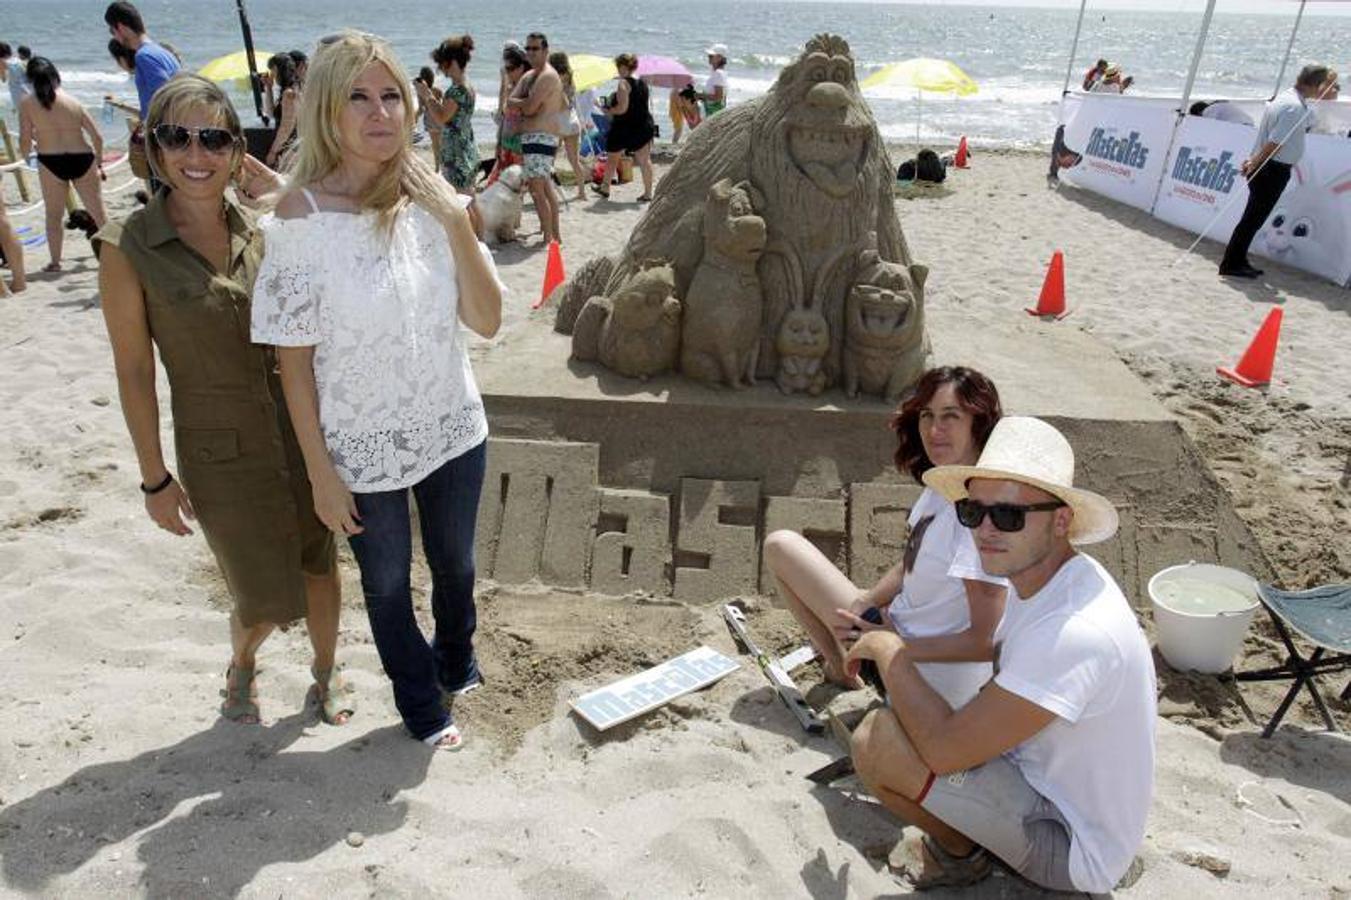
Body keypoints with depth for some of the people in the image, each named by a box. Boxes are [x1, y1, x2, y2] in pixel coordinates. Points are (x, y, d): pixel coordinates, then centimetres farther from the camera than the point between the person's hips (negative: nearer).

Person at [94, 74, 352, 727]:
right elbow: (133, 371, -7)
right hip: (220, 451, -3)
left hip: (298, 430, 3)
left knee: (320, 565, 15)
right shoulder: (128, 246, -11)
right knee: (265, 599, 8)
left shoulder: (257, 229, 0)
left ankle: (325, 673, 41)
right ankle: (241, 665, 44)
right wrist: (155, 478, -5)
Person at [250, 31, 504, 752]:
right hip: (363, 448, -3)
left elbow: (488, 321, -8)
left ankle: (456, 664, 55)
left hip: (452, 429, 3)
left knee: (455, 566, 23)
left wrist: (458, 225, -19)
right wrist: (321, 473, -10)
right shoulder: (301, 215, -16)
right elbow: (295, 360, -12)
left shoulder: (429, 198, -5)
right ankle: (420, 704, 45)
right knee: (387, 583, 18)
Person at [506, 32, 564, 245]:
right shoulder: (529, 76, 18)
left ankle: (548, 238, -9)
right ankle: (555, 234, 25)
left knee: (537, 189, -12)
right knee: (546, 187, 16)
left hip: (541, 138, -11)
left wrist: (520, 103, 1)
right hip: (531, 137, 11)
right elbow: (510, 102, 9)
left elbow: (529, 108, -20)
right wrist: (526, 103, -9)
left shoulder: (548, 76, -13)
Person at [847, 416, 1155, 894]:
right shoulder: (1035, 579, -5)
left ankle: (958, 853, 5)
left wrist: (889, 651, -18)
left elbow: (945, 750, -32)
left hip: (1073, 851, -9)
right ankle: (976, 836, 13)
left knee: (876, 740, -21)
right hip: (1055, 789, 9)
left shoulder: (1075, 632, -34)